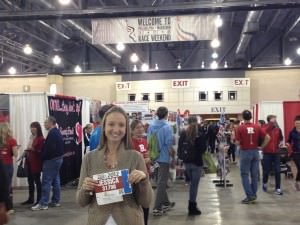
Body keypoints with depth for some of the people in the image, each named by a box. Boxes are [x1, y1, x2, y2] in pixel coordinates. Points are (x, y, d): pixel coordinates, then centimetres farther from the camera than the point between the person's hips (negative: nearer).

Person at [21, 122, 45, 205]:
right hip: (29, 162, 8)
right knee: (30, 180, 12)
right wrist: (27, 151, 9)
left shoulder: (41, 139, -11)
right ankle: (30, 199, 21)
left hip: (36, 162, -8)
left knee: (37, 180, -3)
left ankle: (39, 200, 4)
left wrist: (33, 150, -27)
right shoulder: (31, 137, 14)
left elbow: (41, 151, -14)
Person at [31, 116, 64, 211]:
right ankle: (55, 201, 19)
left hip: (51, 160, -10)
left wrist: (42, 157, -11)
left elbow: (49, 148, -25)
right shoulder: (57, 132, 14)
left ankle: (43, 203, -5)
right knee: (55, 181, 13)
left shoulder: (52, 133, -17)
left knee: (46, 182, -7)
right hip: (58, 158, 10)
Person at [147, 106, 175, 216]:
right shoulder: (167, 127, -17)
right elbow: (169, 144, -18)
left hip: (154, 157, 7)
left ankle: (166, 203, 32)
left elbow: (148, 141, 8)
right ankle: (157, 208, 2)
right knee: (162, 182, 1)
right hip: (164, 157, -7)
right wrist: (173, 153, -3)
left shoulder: (151, 126, 2)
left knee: (161, 181, 19)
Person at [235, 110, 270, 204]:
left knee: (245, 174, 4)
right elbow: (267, 137, -4)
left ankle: (250, 196, -2)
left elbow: (237, 142, -10)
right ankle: (254, 195, 18)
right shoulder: (257, 127, 0)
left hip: (245, 152, -4)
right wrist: (261, 147, 6)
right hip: (255, 152, 4)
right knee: (254, 174, 11)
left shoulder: (240, 128, -10)